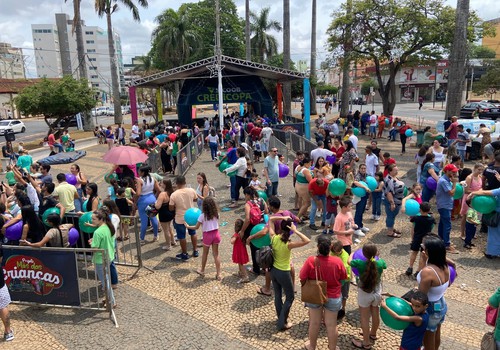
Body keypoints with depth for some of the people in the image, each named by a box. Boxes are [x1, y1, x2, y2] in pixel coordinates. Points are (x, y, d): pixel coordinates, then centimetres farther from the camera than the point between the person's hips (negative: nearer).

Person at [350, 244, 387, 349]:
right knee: (375, 315, 23)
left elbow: (349, 261, -4)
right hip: (377, 293, 4)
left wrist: (352, 253, 15)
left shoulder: (360, 263, -26)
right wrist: (376, 257, 23)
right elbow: (385, 266, 9)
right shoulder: (380, 263, -17)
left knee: (365, 318, 11)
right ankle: (373, 334, 47)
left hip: (364, 295, -4)